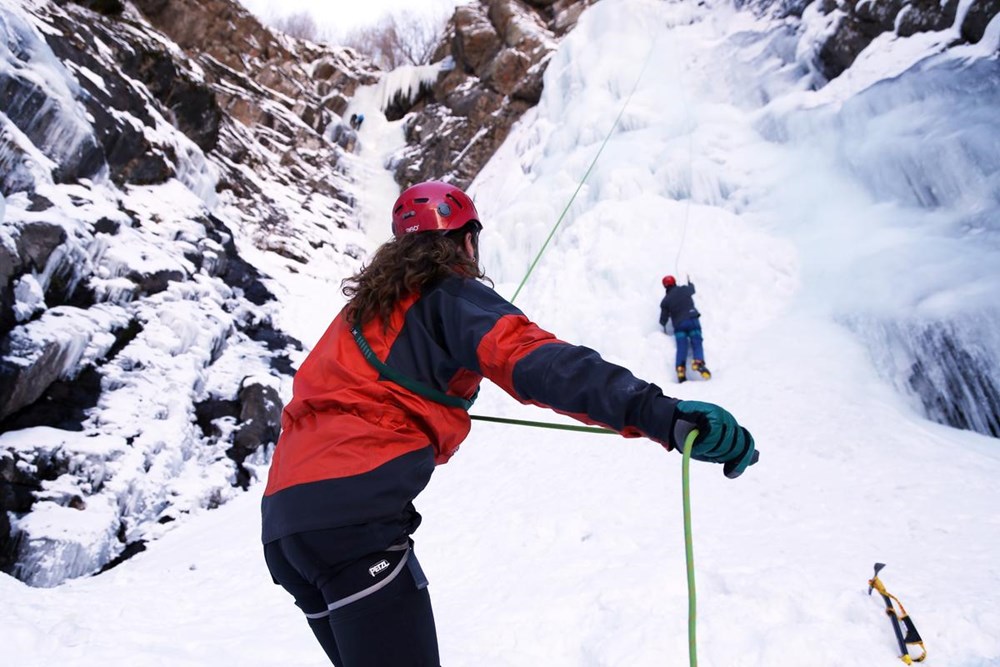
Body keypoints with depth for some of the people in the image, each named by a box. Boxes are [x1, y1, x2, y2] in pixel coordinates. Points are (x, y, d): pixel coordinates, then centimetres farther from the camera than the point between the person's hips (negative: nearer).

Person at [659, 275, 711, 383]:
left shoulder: (665, 301, 7)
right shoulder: (684, 289, 8)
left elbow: (663, 319, 9)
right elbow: (692, 289, 34)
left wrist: (663, 325, 30)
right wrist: (690, 283, 55)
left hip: (678, 325, 1)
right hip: (692, 320, 0)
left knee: (681, 347, -4)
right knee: (697, 343, -6)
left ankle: (680, 369, -21)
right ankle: (698, 361, -32)